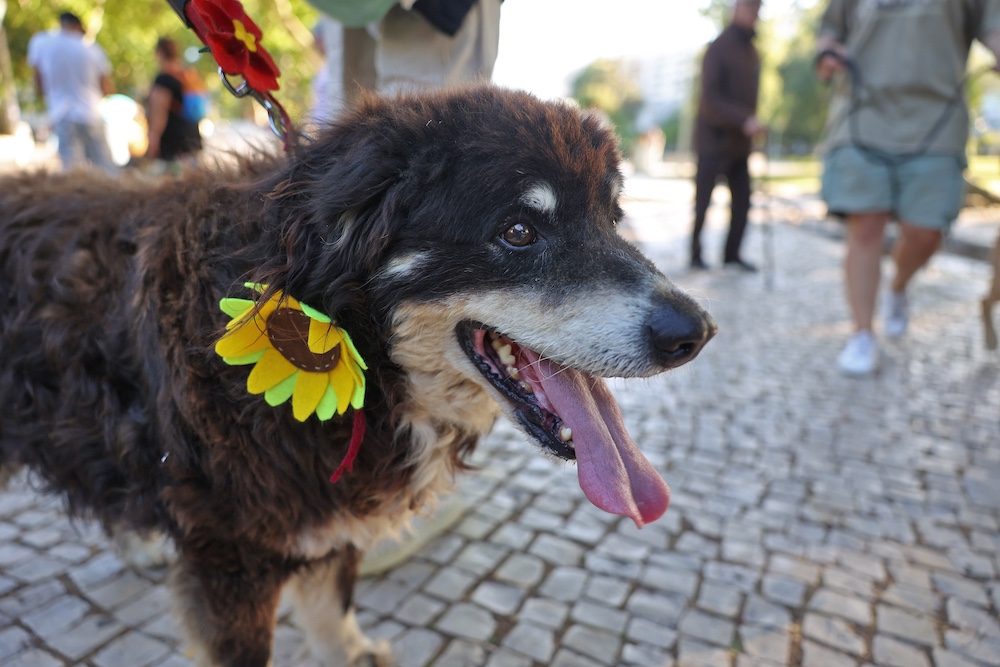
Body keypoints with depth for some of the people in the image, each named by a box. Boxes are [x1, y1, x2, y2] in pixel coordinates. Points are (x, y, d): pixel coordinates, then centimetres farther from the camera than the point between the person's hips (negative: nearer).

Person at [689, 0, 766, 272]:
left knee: (742, 201, 5)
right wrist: (744, 120, -25)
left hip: (739, 142, 7)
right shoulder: (719, 48, -8)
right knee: (702, 201, -3)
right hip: (714, 139, -7)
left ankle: (732, 254, 13)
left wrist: (749, 123, 8)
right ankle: (695, 255, 7)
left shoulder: (751, 51, 15)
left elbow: (748, 95, 18)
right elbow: (711, 97, -17)